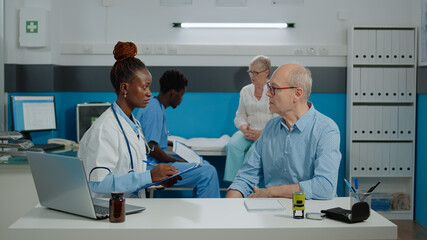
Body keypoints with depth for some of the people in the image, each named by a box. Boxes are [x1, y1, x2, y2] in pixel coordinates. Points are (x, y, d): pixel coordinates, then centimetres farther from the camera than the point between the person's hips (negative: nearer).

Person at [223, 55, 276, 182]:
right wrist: (244, 128, -8)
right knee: (232, 145, -30)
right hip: (248, 131, 4)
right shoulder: (245, 90, 17)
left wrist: (262, 133, -18)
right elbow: (240, 116, 16)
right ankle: (231, 183, -31)